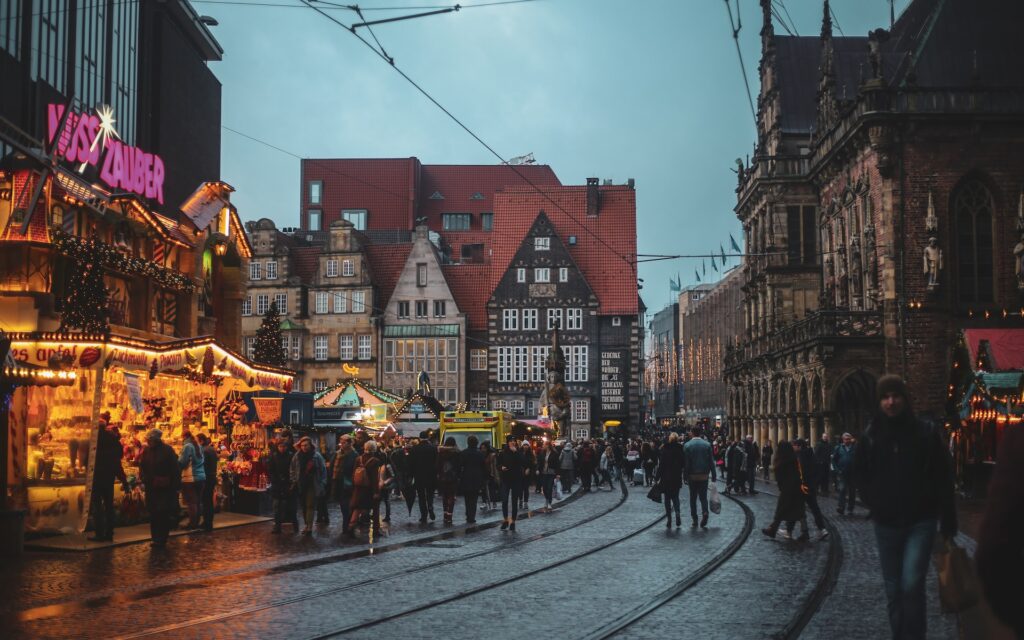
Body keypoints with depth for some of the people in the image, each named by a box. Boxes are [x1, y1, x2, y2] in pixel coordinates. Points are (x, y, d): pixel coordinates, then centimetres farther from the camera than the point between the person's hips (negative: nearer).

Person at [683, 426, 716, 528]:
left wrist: (686, 477, -2)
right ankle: (705, 512, -18)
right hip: (704, 475, 1)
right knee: (703, 497, 9)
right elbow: (711, 461, 0)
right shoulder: (707, 444, -2)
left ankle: (695, 521, 8)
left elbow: (686, 463, -7)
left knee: (693, 498, 8)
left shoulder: (687, 445, -7)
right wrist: (713, 476, 5)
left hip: (692, 475, -1)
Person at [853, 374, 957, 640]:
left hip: (920, 521, -3)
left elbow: (943, 478, -4)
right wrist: (872, 501, 4)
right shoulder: (871, 436, 2)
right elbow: (860, 474, 17)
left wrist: (948, 523, -6)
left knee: (912, 584, -15)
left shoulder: (926, 432, -5)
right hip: (886, 523, 3)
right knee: (893, 588, 10)